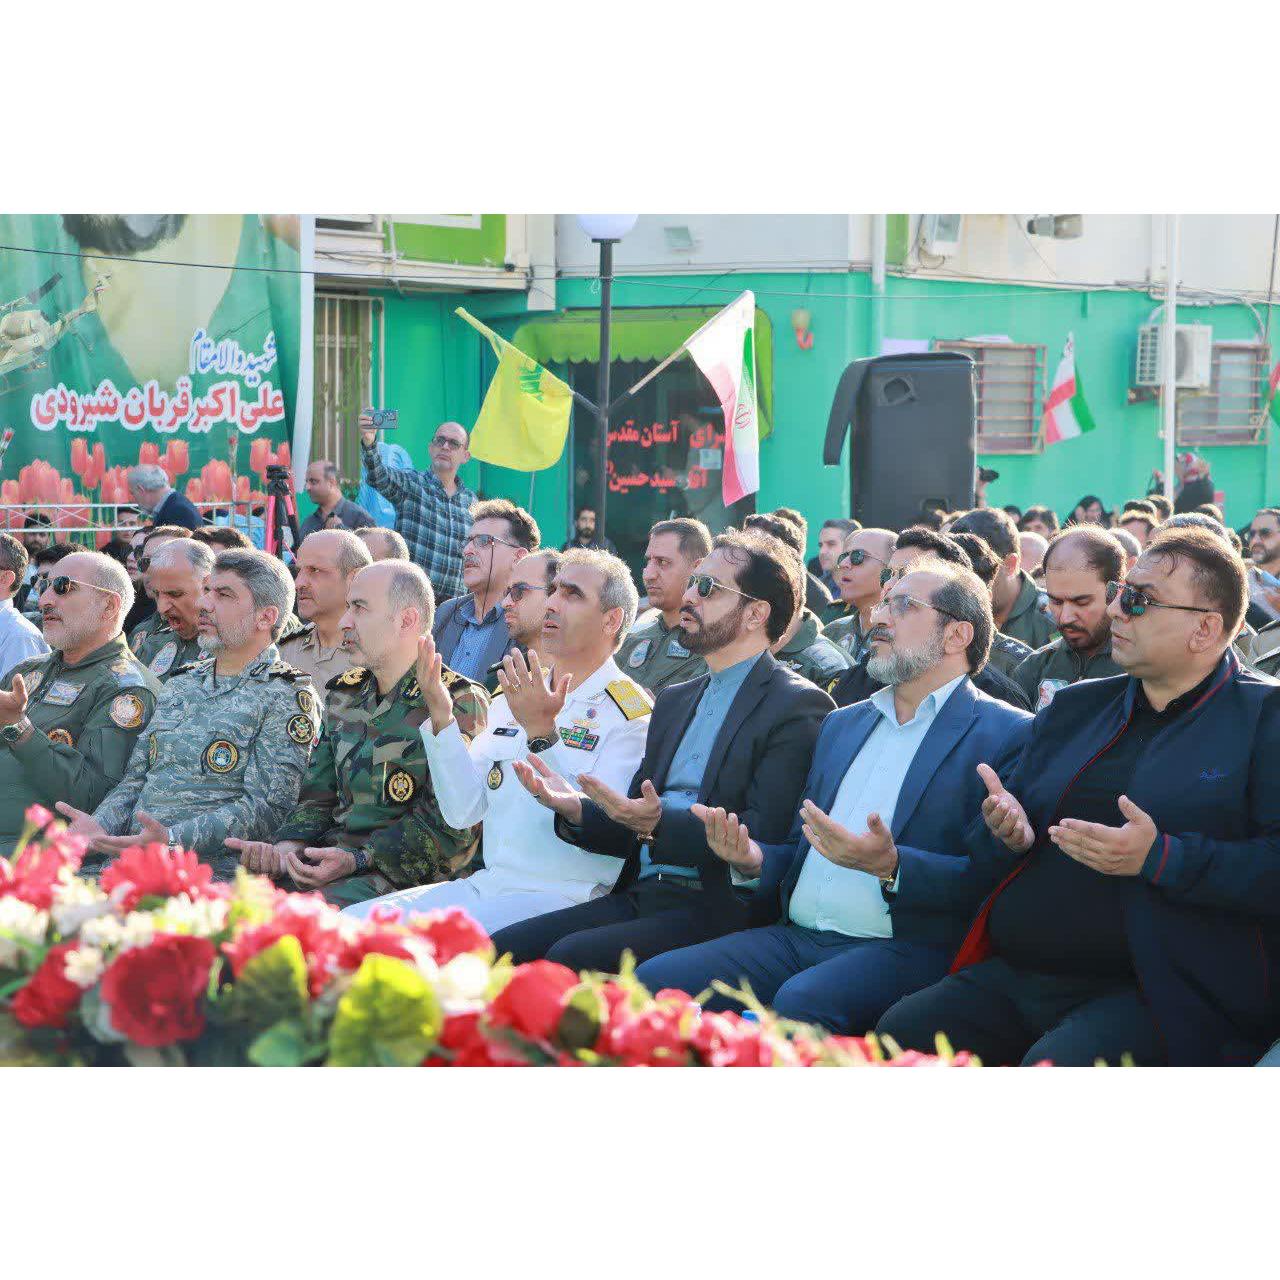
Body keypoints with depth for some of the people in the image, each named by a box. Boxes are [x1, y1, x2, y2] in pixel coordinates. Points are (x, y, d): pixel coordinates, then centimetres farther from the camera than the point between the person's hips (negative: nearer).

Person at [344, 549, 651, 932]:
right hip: (487, 884, 7)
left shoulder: (631, 715, -4)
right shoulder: (512, 702, 17)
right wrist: (441, 716, -2)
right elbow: (463, 810, 9)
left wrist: (542, 735, -23)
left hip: (561, 897, -6)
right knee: (353, 923, -11)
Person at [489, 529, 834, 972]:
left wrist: (661, 823, -25)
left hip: (719, 907, -8)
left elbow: (765, 834, -15)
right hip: (641, 897, 8)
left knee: (572, 957, -28)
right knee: (503, 949, -12)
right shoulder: (675, 700, 22)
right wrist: (576, 810, 2)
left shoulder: (799, 707, -4)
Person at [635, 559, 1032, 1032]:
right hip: (796, 936, 7)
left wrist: (890, 866, -25)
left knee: (801, 1000, -36)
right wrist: (752, 860, 3)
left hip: (905, 950, -7)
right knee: (655, 980, -14)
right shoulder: (841, 723, 24)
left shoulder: (1008, 735, 0)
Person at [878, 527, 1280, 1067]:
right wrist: (1010, 834, 0)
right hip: (1009, 977, 6)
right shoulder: (1073, 708, 21)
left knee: (1056, 1065, -33)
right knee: (900, 1032, -16)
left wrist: (1159, 858, -20)